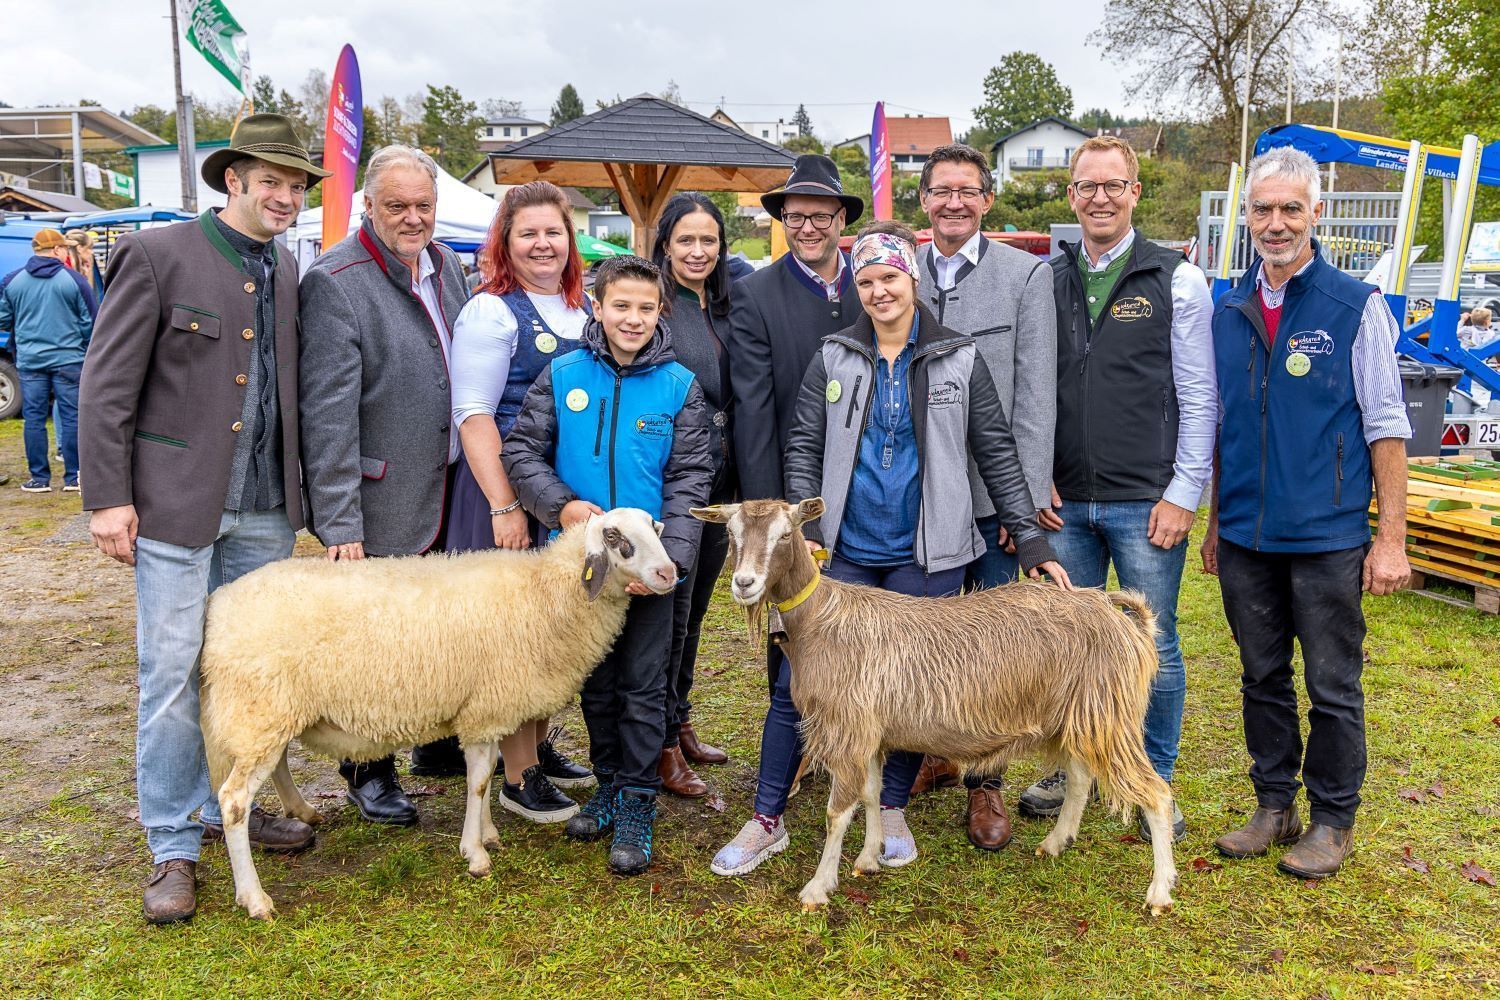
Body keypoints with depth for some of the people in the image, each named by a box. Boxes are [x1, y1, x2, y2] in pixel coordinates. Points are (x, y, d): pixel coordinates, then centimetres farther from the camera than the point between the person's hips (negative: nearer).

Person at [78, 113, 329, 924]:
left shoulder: (289, 273, 10)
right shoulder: (156, 255, -6)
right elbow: (107, 385, -7)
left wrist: (303, 490, 7)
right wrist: (108, 497, -11)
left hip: (265, 508, 5)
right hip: (177, 502, -5)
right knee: (172, 673, 1)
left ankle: (228, 806, 30)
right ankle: (172, 847, 14)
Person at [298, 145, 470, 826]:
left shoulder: (446, 265, 9)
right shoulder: (334, 282, -15)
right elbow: (328, 412, -18)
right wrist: (337, 523, -20)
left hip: (450, 489, 7)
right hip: (380, 501, -6)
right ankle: (369, 771, 25)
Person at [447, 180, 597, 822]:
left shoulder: (585, 309, 12)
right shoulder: (491, 312, -9)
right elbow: (474, 416, -14)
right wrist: (504, 505, -20)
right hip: (508, 487, -7)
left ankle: (541, 746, 32)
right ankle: (518, 777, 12)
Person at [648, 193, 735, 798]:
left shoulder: (724, 308, 12)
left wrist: (736, 473, 12)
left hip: (717, 474, 7)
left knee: (695, 605, 16)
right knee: (669, 606, 0)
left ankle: (680, 724, 32)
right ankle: (663, 745, 13)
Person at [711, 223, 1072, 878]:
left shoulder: (960, 360, 2)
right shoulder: (834, 358, 5)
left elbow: (997, 455, 4)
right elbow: (804, 448, 4)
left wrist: (1031, 542, 0)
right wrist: (806, 530, -8)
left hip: (925, 555, 0)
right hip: (843, 551, 1)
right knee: (795, 682, 0)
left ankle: (893, 810, 29)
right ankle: (767, 819, 15)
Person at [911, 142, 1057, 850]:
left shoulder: (1026, 275, -2)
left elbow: (1036, 395, -6)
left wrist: (1030, 496, -11)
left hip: (993, 492, -3)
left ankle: (986, 782, 17)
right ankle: (938, 747, 33)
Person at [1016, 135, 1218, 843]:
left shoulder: (1177, 280, -1)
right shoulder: (1045, 281, 8)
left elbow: (1199, 397, -3)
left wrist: (1184, 493, -8)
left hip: (1147, 504, -3)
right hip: (1065, 503, 3)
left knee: (1153, 647, 5)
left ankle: (1156, 783, 23)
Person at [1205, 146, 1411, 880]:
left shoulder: (1356, 307, -4)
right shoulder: (1228, 313, 7)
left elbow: (1385, 428, -5)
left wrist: (1391, 538, -9)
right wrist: (1214, 523, 14)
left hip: (1327, 536, -4)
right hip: (1245, 538, 4)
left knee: (1333, 688, 6)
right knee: (1263, 679, 14)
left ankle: (1333, 820, 22)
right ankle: (1274, 806, 28)